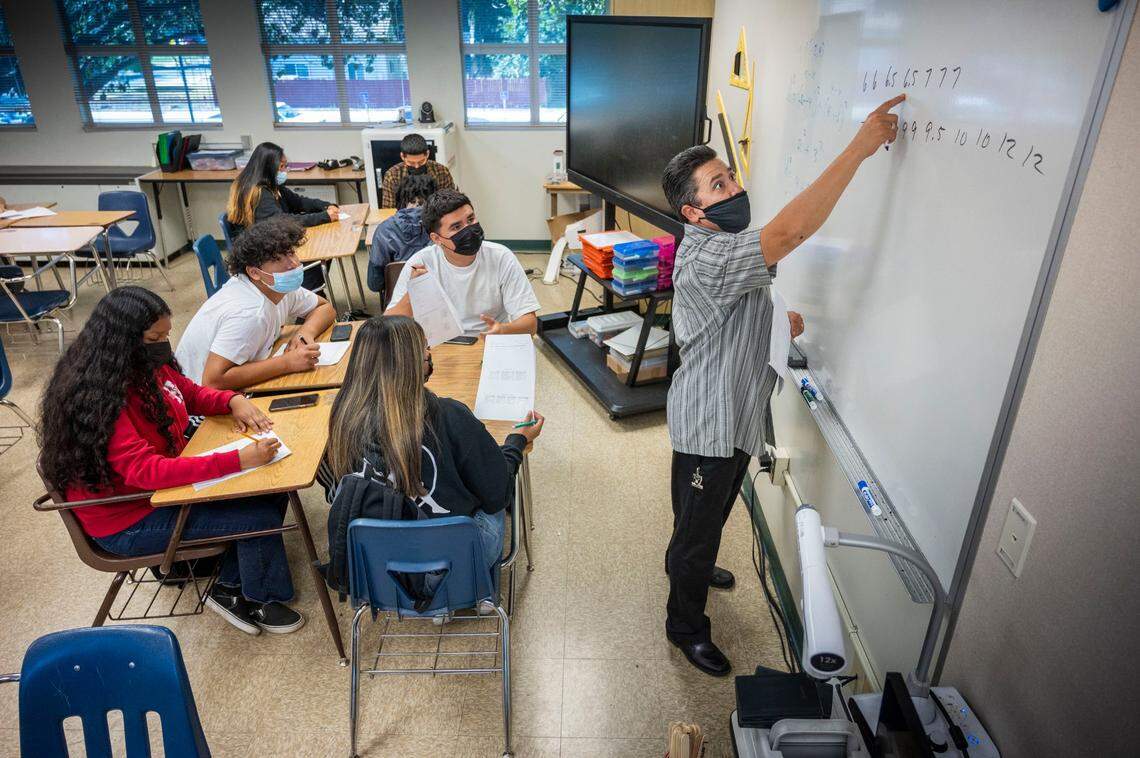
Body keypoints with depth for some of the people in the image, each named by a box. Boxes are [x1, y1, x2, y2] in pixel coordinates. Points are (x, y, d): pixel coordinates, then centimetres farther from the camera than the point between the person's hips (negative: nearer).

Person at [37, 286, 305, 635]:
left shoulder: (149, 366, -5)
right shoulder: (100, 403, -30)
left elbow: (192, 394, 13)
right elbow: (147, 471, -36)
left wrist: (233, 401, -10)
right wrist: (238, 460, -43)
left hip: (172, 474, 8)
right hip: (129, 520, -8)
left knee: (270, 492, -3)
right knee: (259, 518, -15)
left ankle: (230, 588, 12)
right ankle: (257, 600, 13)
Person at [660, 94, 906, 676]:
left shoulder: (726, 247, 5)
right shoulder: (704, 259, -29)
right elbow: (791, 231, -43)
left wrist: (781, 321, 1)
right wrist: (860, 148, -38)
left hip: (735, 415, 10)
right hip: (708, 424, -10)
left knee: (708, 518, 30)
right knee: (699, 526, 9)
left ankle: (692, 565, 57)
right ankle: (685, 626, 30)